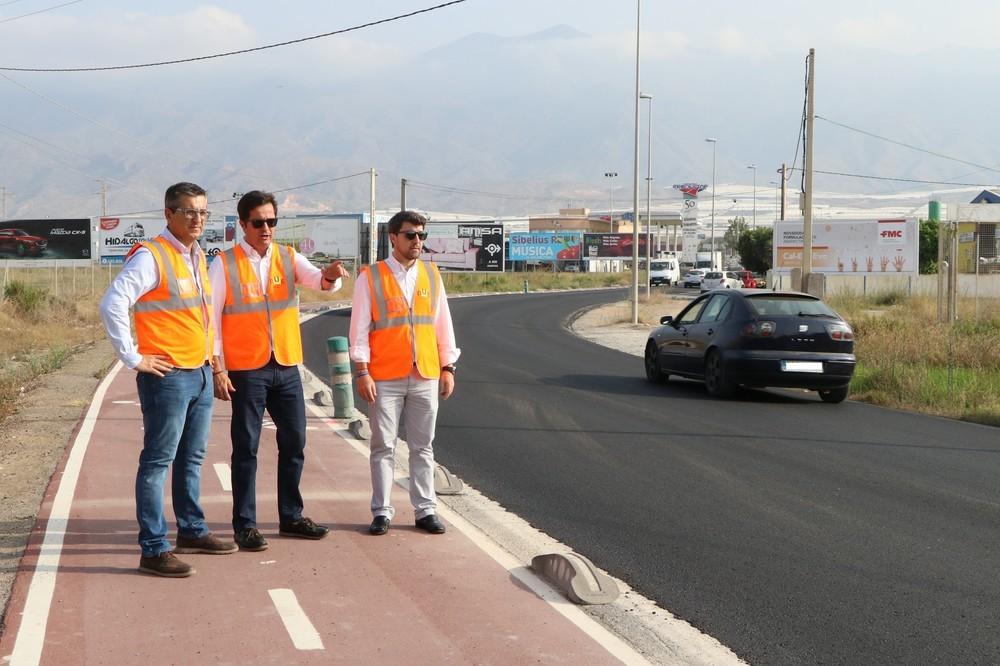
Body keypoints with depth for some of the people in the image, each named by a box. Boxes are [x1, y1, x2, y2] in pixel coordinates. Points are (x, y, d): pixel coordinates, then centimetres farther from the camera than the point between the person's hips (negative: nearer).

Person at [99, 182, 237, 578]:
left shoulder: (197, 256, 13)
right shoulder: (151, 256, -13)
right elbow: (112, 305, -22)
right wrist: (133, 358, -18)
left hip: (201, 373, 8)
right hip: (167, 377, -8)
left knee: (192, 459, 17)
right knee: (158, 461, -5)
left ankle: (192, 531, 29)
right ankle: (154, 550, -3)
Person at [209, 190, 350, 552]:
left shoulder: (289, 258, 6)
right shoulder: (225, 264, -5)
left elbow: (318, 280, -12)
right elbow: (212, 318, -5)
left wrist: (329, 275, -37)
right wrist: (217, 369, -10)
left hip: (286, 366, 4)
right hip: (246, 369, -4)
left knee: (294, 443, 11)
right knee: (246, 448, 1)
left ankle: (291, 516, 24)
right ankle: (245, 525, 8)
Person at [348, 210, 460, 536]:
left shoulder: (431, 275, 9)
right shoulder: (370, 277, -2)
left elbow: (443, 323, 13)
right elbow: (359, 328, -3)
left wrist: (447, 368, 9)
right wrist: (362, 372, -8)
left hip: (426, 375, 3)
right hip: (384, 378, -3)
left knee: (423, 447, 8)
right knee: (383, 446, 2)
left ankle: (425, 510, 14)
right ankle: (381, 512, 9)